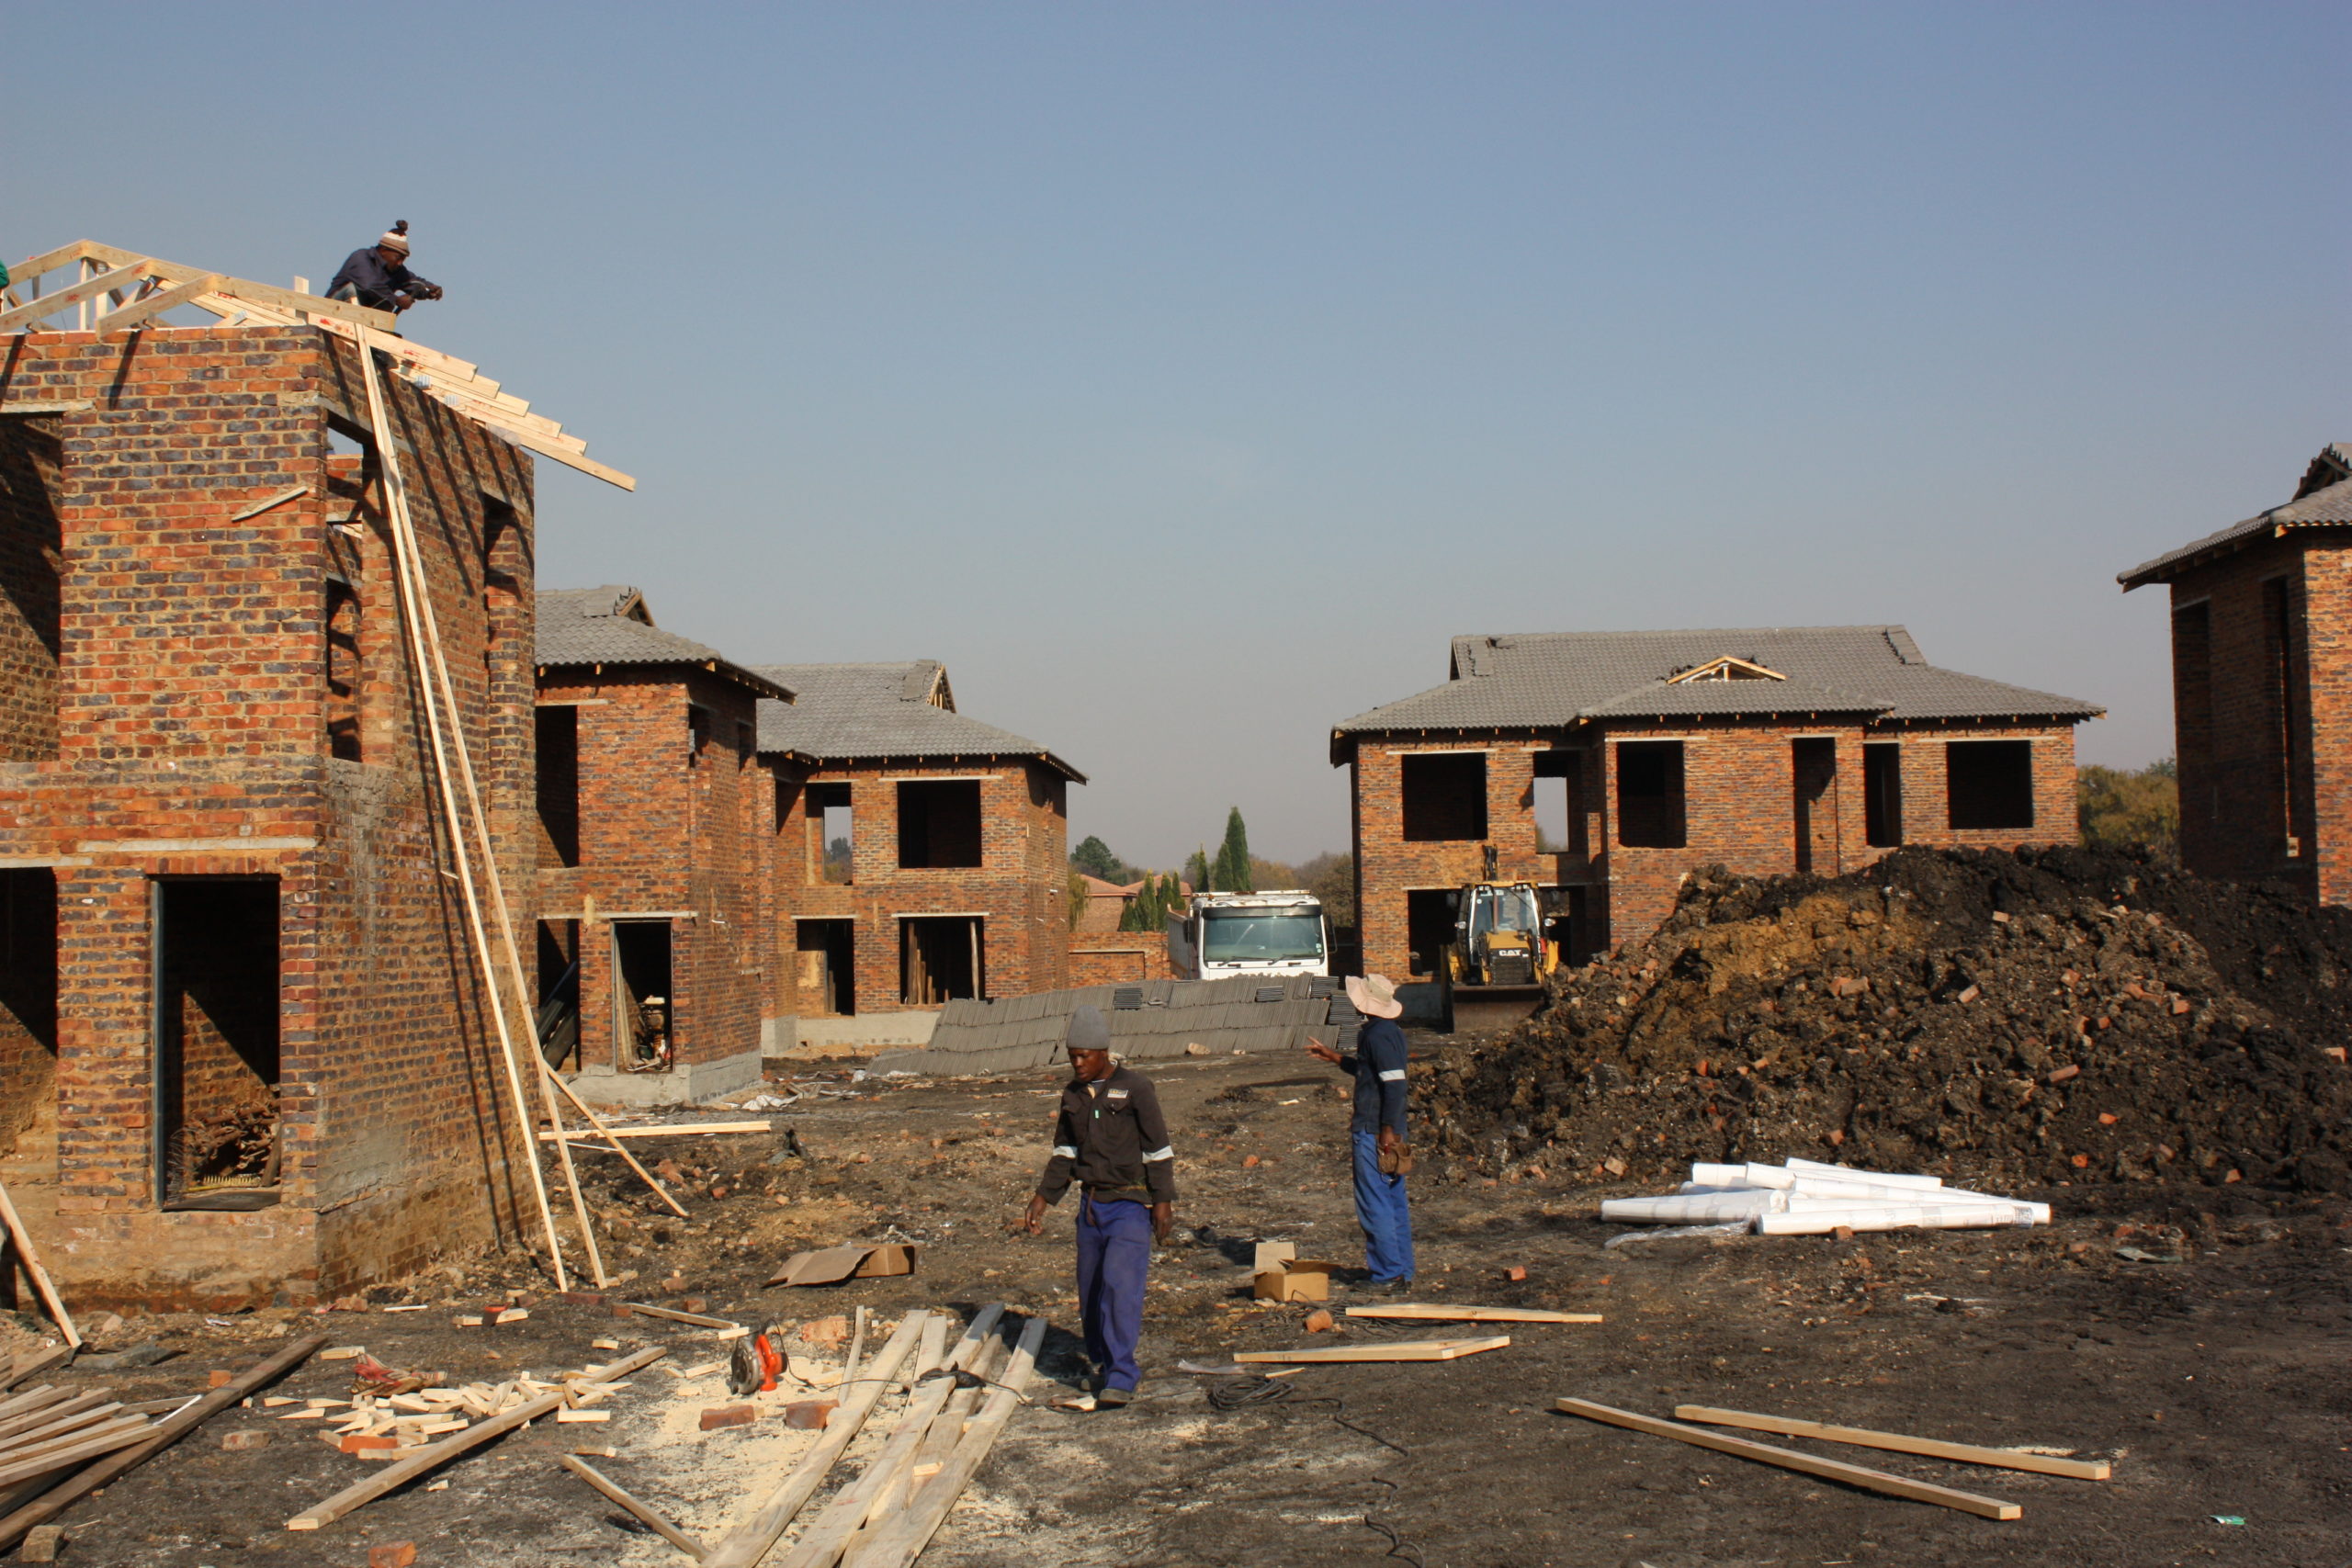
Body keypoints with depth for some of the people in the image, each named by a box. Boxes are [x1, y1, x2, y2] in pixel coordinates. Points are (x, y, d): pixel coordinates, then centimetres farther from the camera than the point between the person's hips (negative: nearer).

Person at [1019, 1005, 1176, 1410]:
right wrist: (1043, 1199, 13)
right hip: (1091, 1204, 6)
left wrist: (1164, 1201, -11)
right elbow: (1065, 1151, 18)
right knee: (1090, 1292, 8)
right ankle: (1101, 1365, 21)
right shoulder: (1073, 1093, 9)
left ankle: (1121, 1377, -15)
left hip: (1131, 1205, -6)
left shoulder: (1134, 1088, -8)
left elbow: (1158, 1149, -7)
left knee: (1119, 1285, -16)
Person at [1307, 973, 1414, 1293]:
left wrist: (1387, 1130, -23)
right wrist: (1334, 1057, 31)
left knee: (1374, 1204, -5)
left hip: (1374, 1133, -10)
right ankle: (1403, 1273, 18)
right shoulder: (1391, 1031, 14)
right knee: (1395, 1202, 13)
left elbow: (1394, 1083, -23)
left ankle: (1388, 1276, -3)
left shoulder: (1378, 1035, -17)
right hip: (1390, 1131, 10)